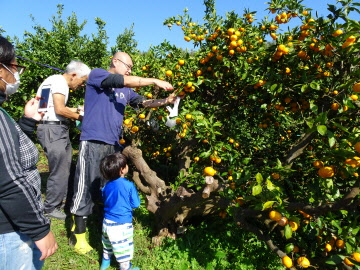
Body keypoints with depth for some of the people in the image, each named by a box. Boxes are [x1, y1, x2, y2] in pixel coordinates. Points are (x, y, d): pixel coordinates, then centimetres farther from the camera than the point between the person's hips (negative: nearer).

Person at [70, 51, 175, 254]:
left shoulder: (125, 91, 19)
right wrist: (155, 81, -16)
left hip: (114, 145, 7)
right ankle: (79, 234, 12)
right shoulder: (96, 75, -2)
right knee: (87, 188, -2)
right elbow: (124, 81, -16)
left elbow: (144, 102, 13)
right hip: (93, 143, -7)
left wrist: (166, 101, -4)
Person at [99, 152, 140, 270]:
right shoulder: (129, 185, -21)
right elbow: (135, 204, -12)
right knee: (124, 248, 9)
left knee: (107, 244, 29)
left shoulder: (107, 186, -5)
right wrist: (135, 192, 3)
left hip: (107, 222, 7)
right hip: (122, 224, -7)